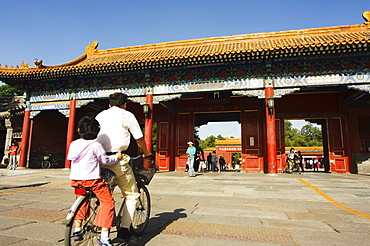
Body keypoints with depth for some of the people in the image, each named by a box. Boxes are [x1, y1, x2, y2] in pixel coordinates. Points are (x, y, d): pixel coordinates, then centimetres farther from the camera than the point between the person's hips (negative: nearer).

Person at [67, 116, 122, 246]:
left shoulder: (73, 144, 6)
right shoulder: (95, 145, -10)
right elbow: (105, 160, -2)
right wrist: (116, 157, 15)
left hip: (75, 179, 7)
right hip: (92, 179, -7)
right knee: (108, 202, 3)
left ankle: (77, 230, 36)